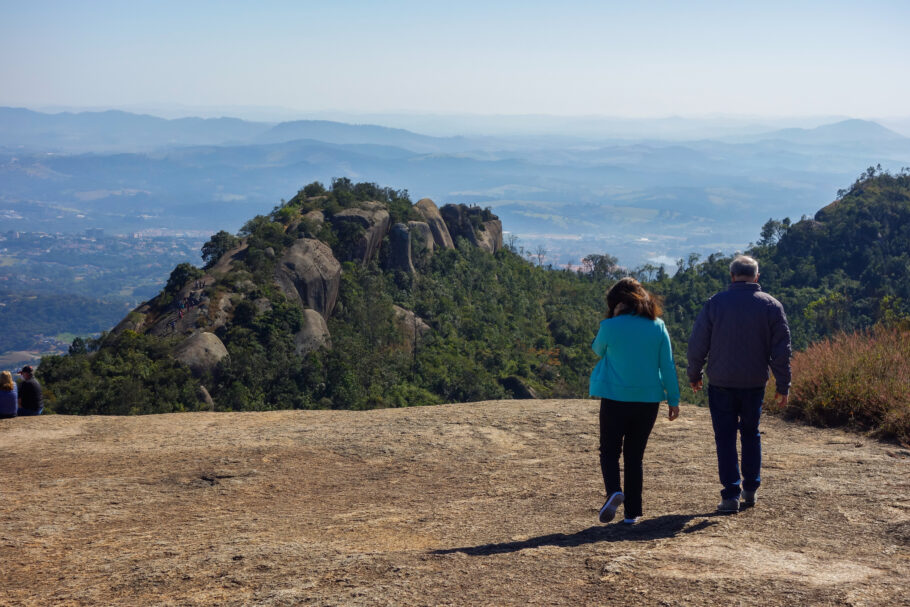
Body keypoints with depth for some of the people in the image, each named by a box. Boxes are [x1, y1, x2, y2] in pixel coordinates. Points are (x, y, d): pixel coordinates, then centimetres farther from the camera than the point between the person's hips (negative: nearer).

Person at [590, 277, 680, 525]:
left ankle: (614, 490, -17)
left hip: (615, 399, -3)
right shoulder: (657, 327, -1)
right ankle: (632, 512, 13)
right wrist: (673, 399, 8)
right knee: (634, 455, 13)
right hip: (648, 400, 3)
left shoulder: (611, 327, -9)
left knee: (609, 450, 10)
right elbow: (667, 365, 2)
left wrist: (614, 318, 3)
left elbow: (598, 350, 11)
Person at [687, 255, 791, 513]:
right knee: (751, 434, 19)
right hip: (755, 384, 2)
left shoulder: (715, 303, -5)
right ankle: (750, 489, 22)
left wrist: (694, 375, 11)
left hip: (721, 384, -2)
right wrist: (783, 386, 6)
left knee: (725, 438, 3)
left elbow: (698, 344, -2)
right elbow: (781, 350, 0)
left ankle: (731, 495, 0)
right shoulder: (771, 306, -1)